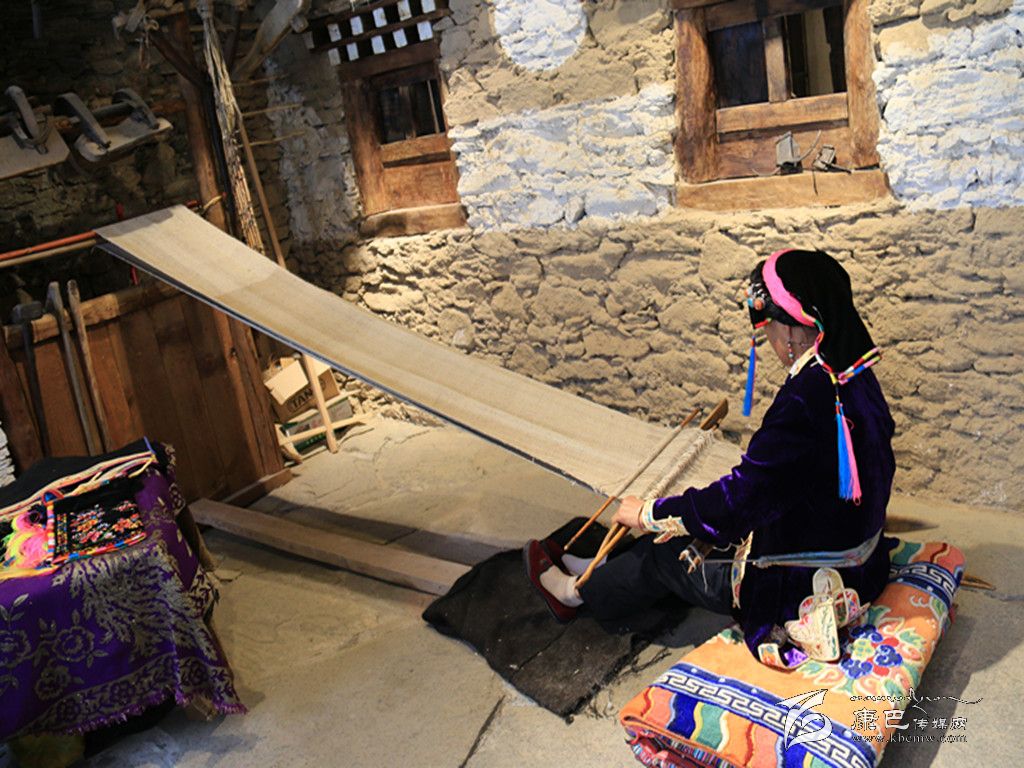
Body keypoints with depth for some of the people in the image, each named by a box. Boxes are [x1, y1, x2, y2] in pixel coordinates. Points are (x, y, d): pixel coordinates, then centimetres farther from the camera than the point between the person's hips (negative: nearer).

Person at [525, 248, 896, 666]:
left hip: (805, 591, -8)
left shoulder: (805, 402, -32)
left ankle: (579, 592, 33)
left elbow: (738, 499, -28)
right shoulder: (856, 377, -2)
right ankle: (603, 570, 36)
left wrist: (648, 513, -13)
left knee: (666, 556, 9)